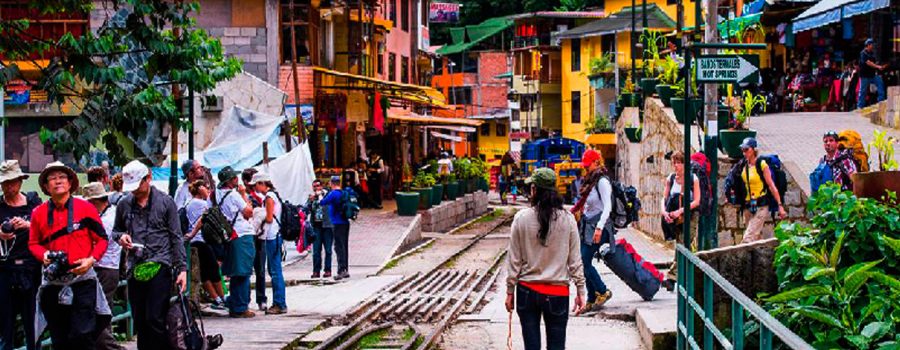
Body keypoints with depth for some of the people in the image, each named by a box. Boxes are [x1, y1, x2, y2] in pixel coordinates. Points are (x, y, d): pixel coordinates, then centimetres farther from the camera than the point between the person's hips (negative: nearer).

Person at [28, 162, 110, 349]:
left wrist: (91, 260, -14)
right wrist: (44, 255, -8)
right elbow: (33, 243, 13)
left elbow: (101, 240, 2)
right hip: (53, 282, 3)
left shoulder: (86, 208, -1)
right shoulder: (39, 213, 5)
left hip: (82, 278, -3)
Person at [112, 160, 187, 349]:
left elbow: (176, 238, 3)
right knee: (139, 321, 8)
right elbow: (116, 230, 26)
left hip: (159, 265, -4)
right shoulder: (124, 204, 11)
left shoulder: (165, 202, 3)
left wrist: (182, 268, -3)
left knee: (155, 319, -12)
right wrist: (121, 237, 1)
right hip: (135, 268, 4)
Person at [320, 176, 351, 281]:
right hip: (345, 222, 8)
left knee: (339, 247, -8)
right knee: (344, 246, 13)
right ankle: (346, 270, 18)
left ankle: (341, 271, -13)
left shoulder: (333, 193, -13)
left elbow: (322, 202, -14)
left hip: (338, 224, -8)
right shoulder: (344, 193, 10)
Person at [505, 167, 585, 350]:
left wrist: (510, 291, 7)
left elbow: (514, 260, -3)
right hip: (557, 293, 0)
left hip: (527, 291, 0)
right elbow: (575, 260, -1)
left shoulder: (521, 218, -7)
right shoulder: (567, 219, -6)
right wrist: (580, 290, 8)